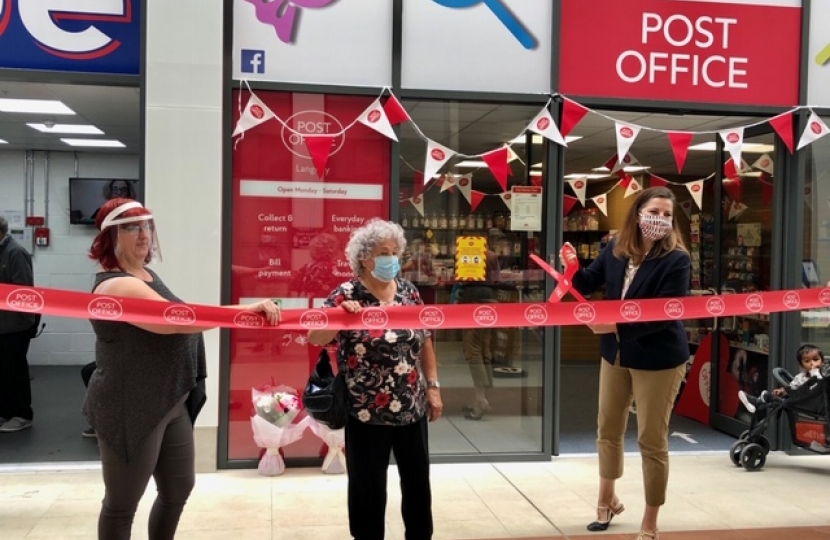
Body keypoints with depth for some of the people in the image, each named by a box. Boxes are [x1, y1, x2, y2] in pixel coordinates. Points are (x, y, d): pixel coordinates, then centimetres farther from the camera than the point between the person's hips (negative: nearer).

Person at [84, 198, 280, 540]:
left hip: (171, 402, 10)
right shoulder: (116, 286, -22)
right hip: (131, 409, -9)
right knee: (122, 502, 6)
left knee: (179, 487, 19)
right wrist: (247, 309, -36)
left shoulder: (147, 275, 9)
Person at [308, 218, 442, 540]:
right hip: (366, 411, -4)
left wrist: (433, 386, 6)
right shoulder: (346, 295, -9)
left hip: (412, 407, 5)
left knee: (418, 481, 17)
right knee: (368, 488, 8)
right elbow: (314, 338, -16)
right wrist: (339, 314, -33)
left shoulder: (408, 291, 4)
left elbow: (425, 341, 10)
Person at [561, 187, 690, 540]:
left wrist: (617, 326, -30)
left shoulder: (676, 260, -17)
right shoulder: (616, 249, -2)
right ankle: (607, 499, 41)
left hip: (658, 359, -6)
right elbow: (588, 284, 8)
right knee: (608, 430, 18)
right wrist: (572, 268, -14)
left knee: (652, 440, 3)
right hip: (615, 354, 6)